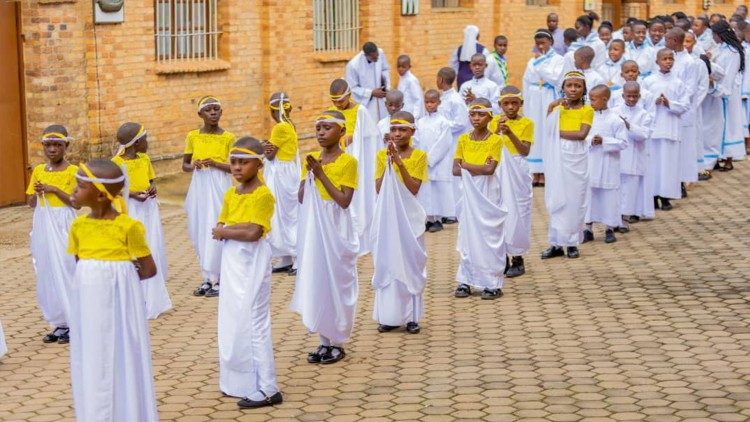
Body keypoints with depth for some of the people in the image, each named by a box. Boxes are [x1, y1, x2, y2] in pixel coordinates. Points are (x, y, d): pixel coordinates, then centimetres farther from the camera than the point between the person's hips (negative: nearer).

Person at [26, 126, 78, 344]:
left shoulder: (72, 171, -6)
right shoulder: (38, 171, 8)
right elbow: (30, 203, 11)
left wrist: (55, 190, -18)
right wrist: (37, 192, -9)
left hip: (63, 226, -5)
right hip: (43, 226, 5)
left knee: (65, 270, -4)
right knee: (46, 273, 7)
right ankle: (58, 323, 15)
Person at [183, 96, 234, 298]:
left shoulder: (228, 137, -3)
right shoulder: (193, 136, 4)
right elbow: (184, 165, 12)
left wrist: (216, 164, -17)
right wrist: (193, 166, -10)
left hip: (219, 186, -4)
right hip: (199, 187, 4)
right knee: (200, 233, 6)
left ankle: (216, 279, 1)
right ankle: (208, 278, 15)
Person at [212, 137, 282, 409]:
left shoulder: (262, 194, -14)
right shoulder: (230, 194, 9)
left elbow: (253, 233, -24)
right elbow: (219, 229, 5)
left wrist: (225, 231, -11)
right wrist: (240, 228, -14)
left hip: (252, 264, -8)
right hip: (231, 263, 8)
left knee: (252, 324, -5)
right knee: (232, 323, 14)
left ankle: (266, 389, 1)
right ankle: (239, 381, 25)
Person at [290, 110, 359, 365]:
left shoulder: (347, 162, -9)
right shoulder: (312, 159, 6)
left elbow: (345, 200, -17)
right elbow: (301, 197, 3)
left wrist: (321, 174, -18)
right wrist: (310, 174, -12)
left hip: (335, 230, -5)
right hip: (313, 229, 5)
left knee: (336, 282, 2)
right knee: (316, 281, 9)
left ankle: (338, 343, 13)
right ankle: (325, 341, 19)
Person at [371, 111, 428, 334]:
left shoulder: (419, 155, -3)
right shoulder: (383, 155, 3)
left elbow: (414, 188, -12)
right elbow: (379, 188, -4)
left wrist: (399, 162, -18)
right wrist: (388, 163, -13)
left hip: (409, 216, -2)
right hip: (387, 216, 2)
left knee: (410, 262, 2)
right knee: (386, 263, 4)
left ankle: (412, 316, 9)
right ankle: (389, 315, 11)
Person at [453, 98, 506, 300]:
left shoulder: (495, 140, -7)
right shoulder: (463, 140, 4)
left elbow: (490, 169, -18)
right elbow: (455, 170, -3)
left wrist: (466, 165, -11)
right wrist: (479, 168, -15)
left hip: (488, 194, -3)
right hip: (469, 194, 3)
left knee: (489, 236, 0)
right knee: (467, 236, 7)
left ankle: (493, 283, 4)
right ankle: (466, 281, 12)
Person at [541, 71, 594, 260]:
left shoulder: (587, 110, 0)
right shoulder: (558, 107, 7)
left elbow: (582, 134, -13)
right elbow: (549, 130, -9)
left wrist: (559, 133, -11)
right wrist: (551, 107, -17)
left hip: (576, 158, -2)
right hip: (558, 157, 2)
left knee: (575, 198, 3)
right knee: (556, 198, 4)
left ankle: (572, 242, 10)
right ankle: (556, 242, 9)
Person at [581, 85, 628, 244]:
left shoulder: (615, 120, -9)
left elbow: (623, 142, -11)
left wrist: (604, 141, -19)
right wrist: (590, 141, -14)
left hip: (608, 167, -4)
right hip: (590, 165, 4)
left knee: (609, 195, 3)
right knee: (589, 194, 7)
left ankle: (609, 229, 15)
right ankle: (588, 228, 16)